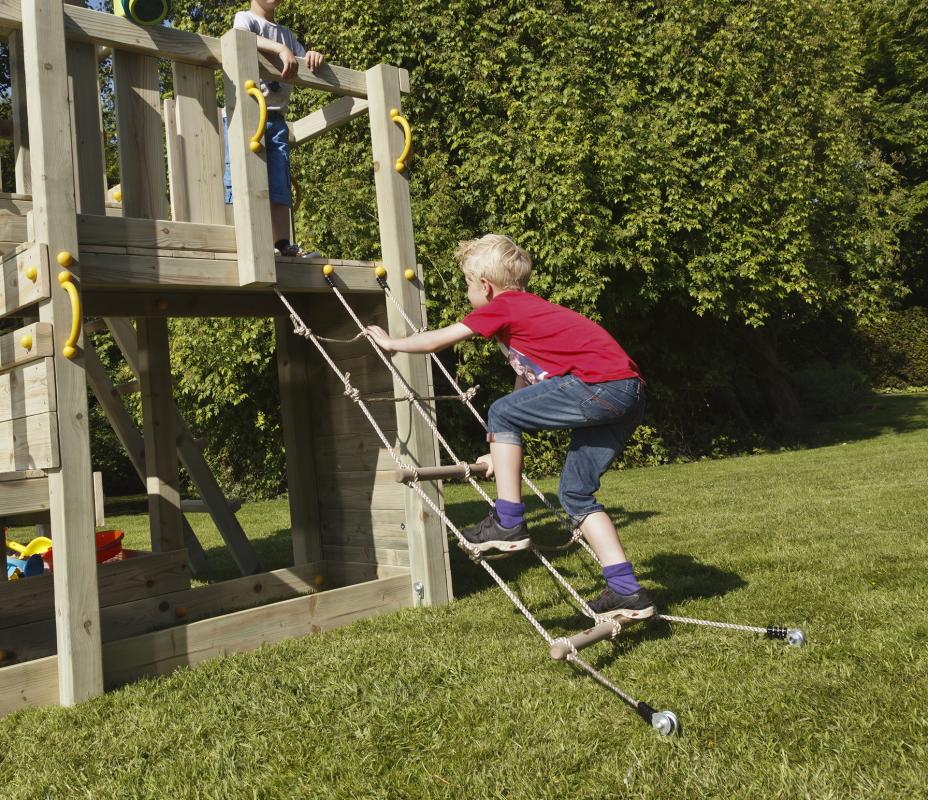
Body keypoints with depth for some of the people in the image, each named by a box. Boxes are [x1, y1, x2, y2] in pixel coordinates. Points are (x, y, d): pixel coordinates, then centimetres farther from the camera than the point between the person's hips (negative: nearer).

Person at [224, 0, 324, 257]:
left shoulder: (287, 34, 27)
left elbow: (304, 60, 19)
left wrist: (313, 56, -6)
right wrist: (281, 49, -29)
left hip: (276, 119, 5)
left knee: (280, 189, -4)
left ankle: (282, 245, -9)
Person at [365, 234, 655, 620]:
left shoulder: (502, 307, 2)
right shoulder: (527, 308, 28)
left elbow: (437, 340, 10)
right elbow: (525, 385, 32)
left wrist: (391, 342, 28)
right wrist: (504, 450, 36)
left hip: (601, 384, -10)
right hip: (630, 394, 10)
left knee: (501, 413, 1)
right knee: (575, 493, 14)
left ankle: (508, 524, 6)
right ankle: (627, 592, 12)